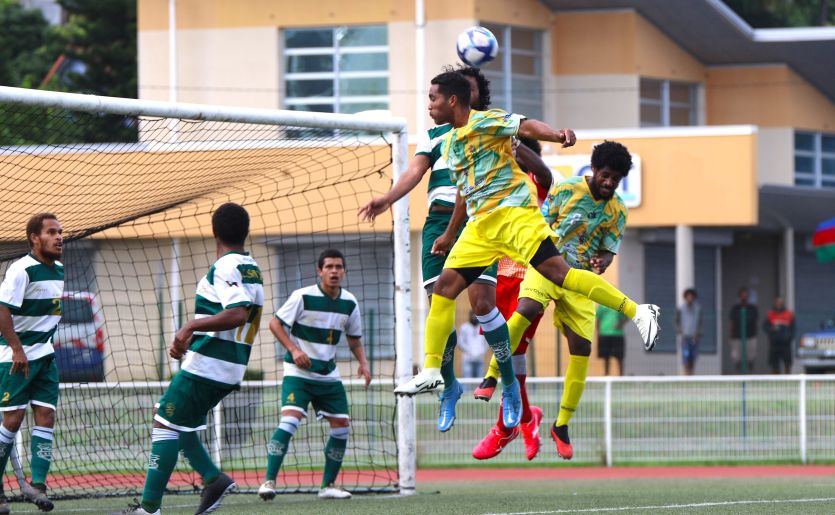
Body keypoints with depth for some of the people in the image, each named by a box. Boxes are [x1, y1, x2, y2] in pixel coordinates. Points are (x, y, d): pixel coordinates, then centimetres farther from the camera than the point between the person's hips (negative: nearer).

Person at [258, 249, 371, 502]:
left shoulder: (349, 303, 2)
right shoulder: (303, 297, -13)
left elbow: (354, 340, 14)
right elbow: (275, 323, -9)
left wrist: (363, 363, -4)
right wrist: (294, 349, -21)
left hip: (329, 374, 6)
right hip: (298, 372, -6)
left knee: (342, 426, 2)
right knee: (289, 420, -22)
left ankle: (328, 485, 15)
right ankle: (269, 481, -20)